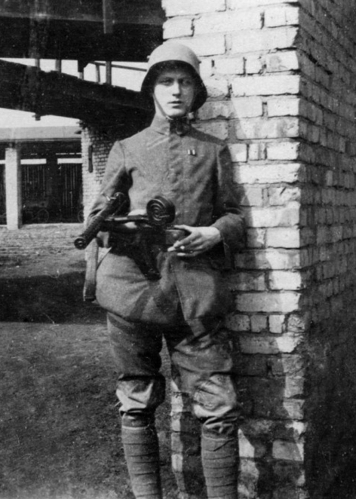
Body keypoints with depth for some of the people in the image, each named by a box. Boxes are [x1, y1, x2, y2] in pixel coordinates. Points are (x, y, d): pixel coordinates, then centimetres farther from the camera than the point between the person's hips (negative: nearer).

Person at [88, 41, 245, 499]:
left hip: (196, 293, 0)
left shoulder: (214, 150, 15)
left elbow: (235, 216, 15)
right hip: (134, 285, 0)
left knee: (219, 408, -5)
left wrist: (216, 232, -7)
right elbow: (98, 214, 15)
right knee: (137, 406, 7)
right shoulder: (126, 149, 14)